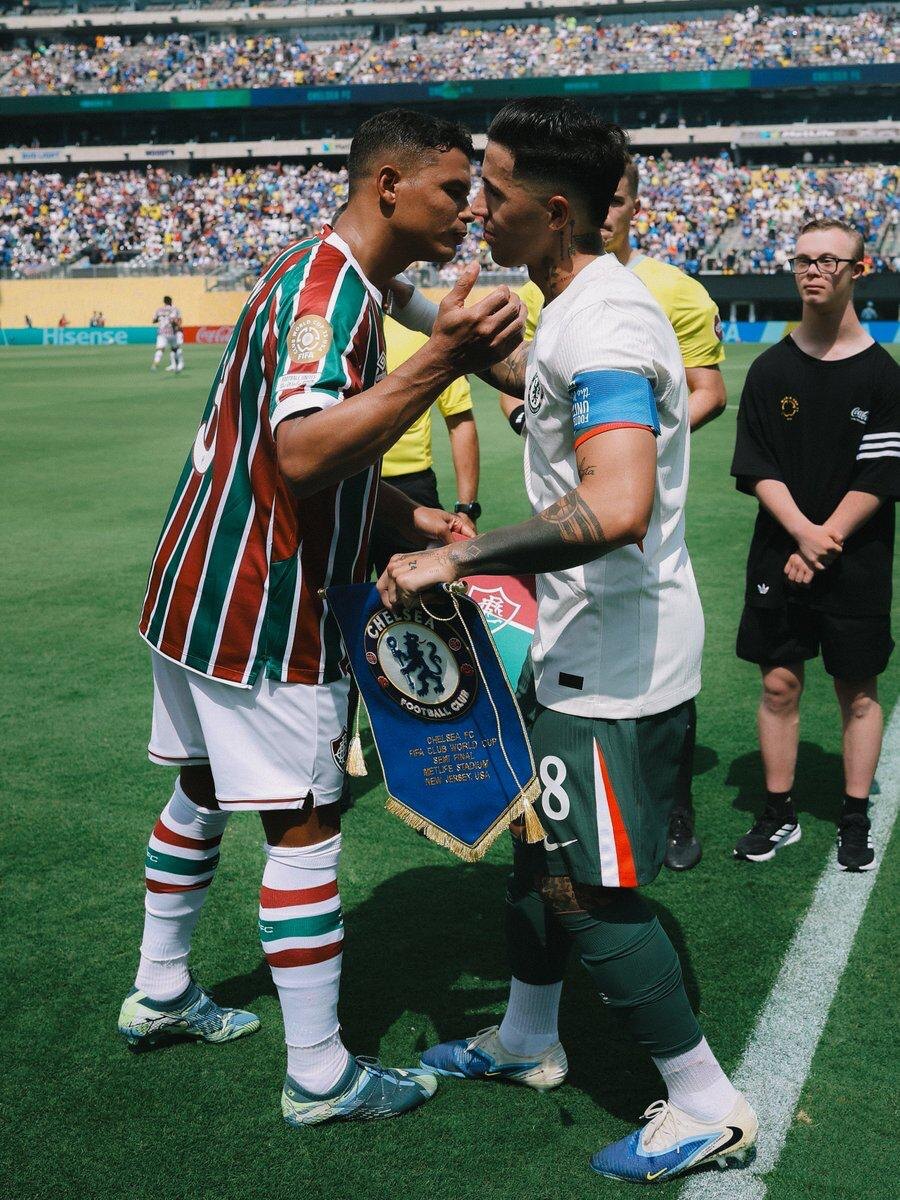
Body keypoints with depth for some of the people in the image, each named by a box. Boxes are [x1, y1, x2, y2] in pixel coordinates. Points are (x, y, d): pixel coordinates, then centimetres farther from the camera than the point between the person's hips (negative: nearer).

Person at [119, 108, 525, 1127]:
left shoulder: (326, 280, 14)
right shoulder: (329, 288, -19)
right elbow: (302, 456, -36)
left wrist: (414, 519, 15)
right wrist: (440, 363, -45)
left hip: (202, 590, 10)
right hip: (260, 612, -10)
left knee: (203, 791, 22)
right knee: (304, 826, -1)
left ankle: (159, 993, 39)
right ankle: (319, 1078, 11)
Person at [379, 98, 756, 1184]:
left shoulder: (602, 327, -25)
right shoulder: (575, 310, 9)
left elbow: (615, 509, -39)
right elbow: (519, 371, 34)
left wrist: (453, 559, -34)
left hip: (615, 662, -10)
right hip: (582, 644, 10)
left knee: (589, 892, 0)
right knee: (540, 848, 22)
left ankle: (708, 1105, 17)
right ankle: (526, 1042, 42)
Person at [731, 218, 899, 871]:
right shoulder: (771, 369, 3)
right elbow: (757, 469, -2)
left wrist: (823, 548, -13)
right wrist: (804, 532, -15)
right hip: (777, 559, 2)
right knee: (780, 684, 6)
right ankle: (780, 813, 19)